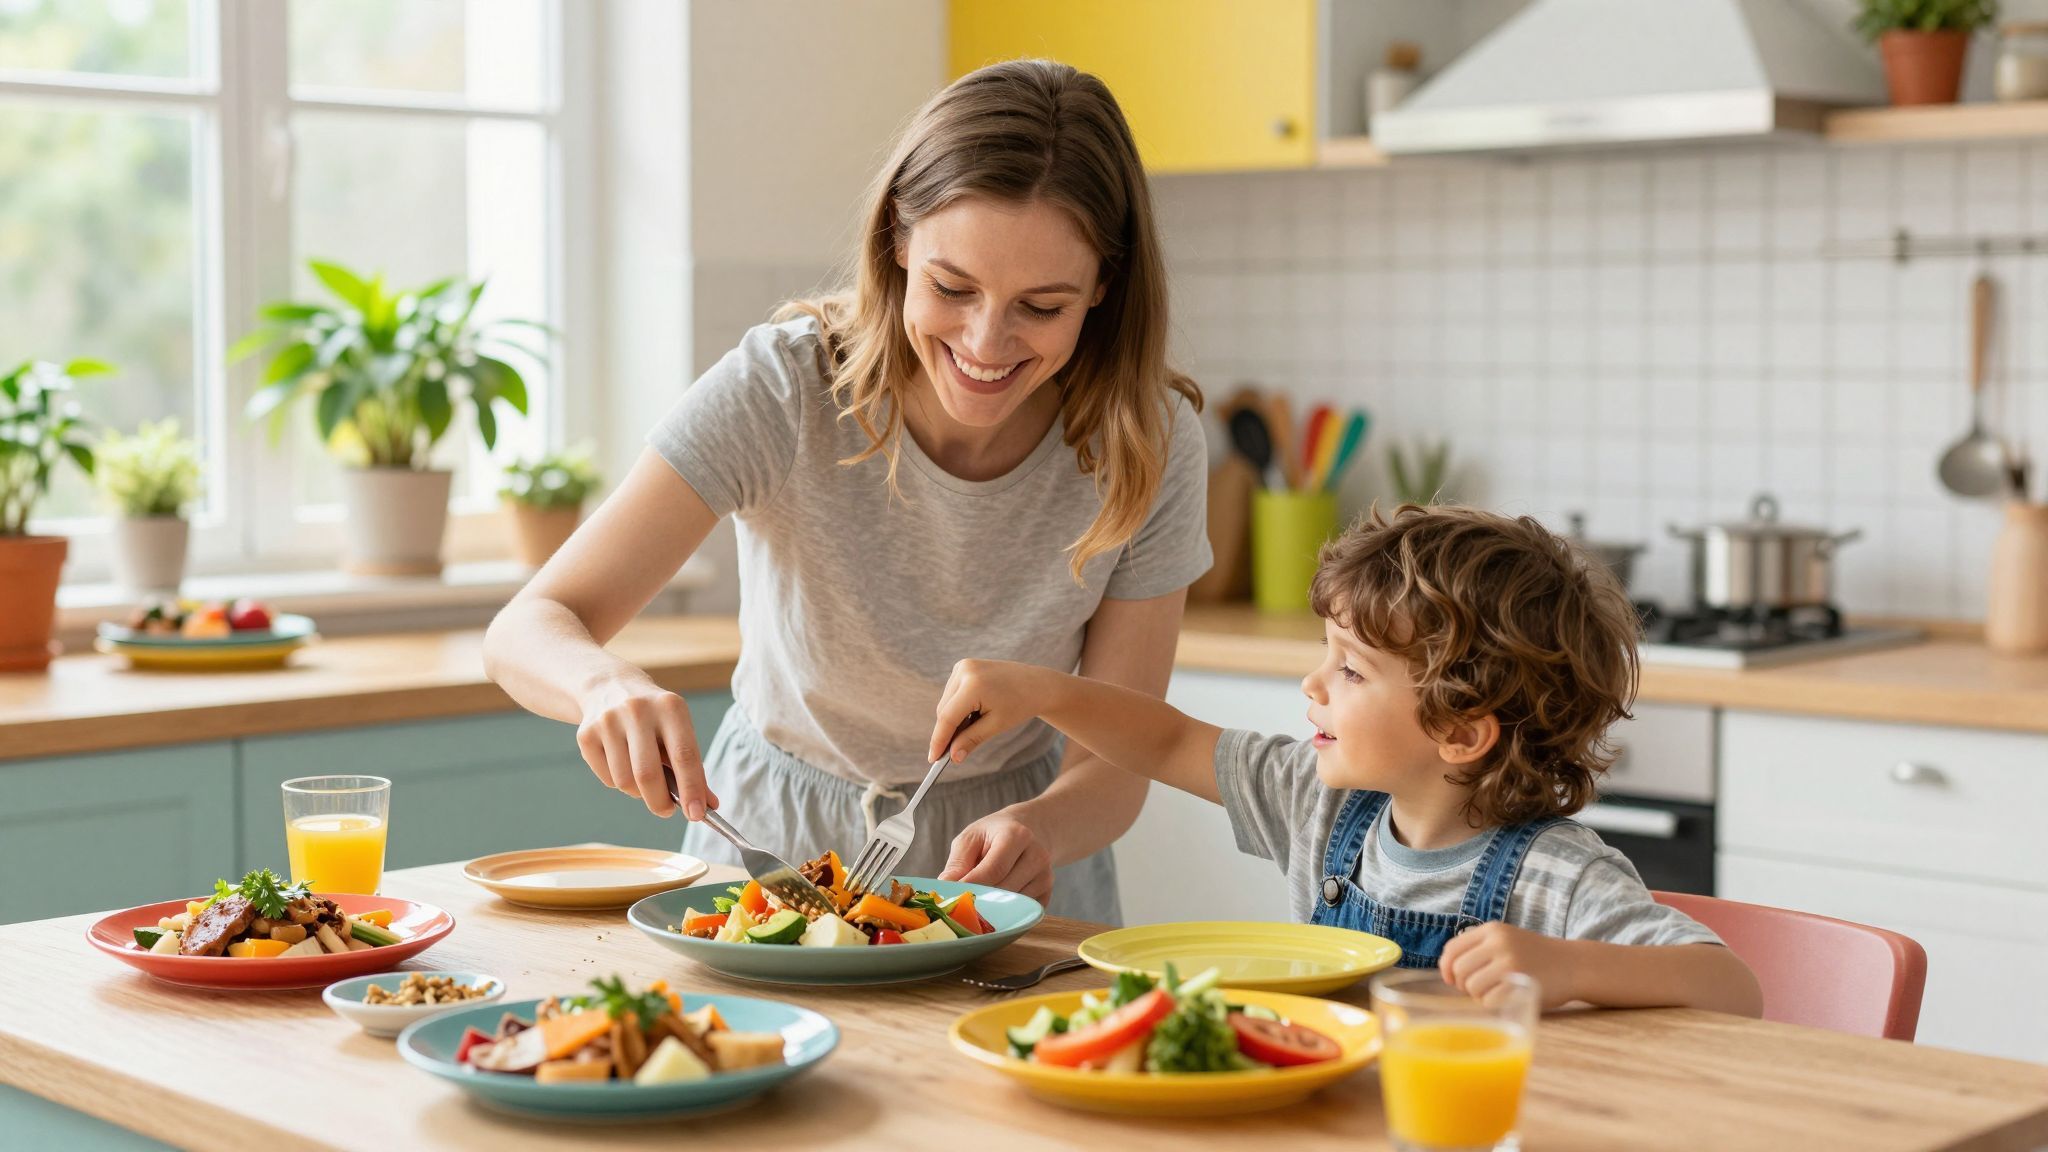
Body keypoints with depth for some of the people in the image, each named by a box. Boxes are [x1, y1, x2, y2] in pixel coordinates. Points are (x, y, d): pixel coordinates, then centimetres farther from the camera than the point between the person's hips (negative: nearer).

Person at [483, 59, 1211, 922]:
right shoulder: (783, 389, -22)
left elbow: (1115, 761, -14)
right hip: (773, 840, -5)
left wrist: (1040, 832, -36)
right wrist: (606, 682, -46)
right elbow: (526, 631, -22)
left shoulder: (1151, 444, -19)